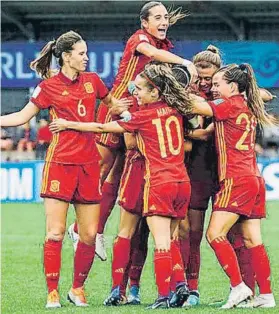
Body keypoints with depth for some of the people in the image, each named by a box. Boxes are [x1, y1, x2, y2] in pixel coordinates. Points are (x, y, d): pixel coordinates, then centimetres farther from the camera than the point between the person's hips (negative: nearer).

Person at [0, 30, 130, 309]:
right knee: (55, 233, -6)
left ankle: (77, 289, 18)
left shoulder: (92, 81, 10)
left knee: (89, 235, 3)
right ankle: (52, 293, 0)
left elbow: (114, 104, 27)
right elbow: (23, 116, 6)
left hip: (88, 165, 4)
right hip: (60, 163, -4)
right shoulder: (49, 87, -1)